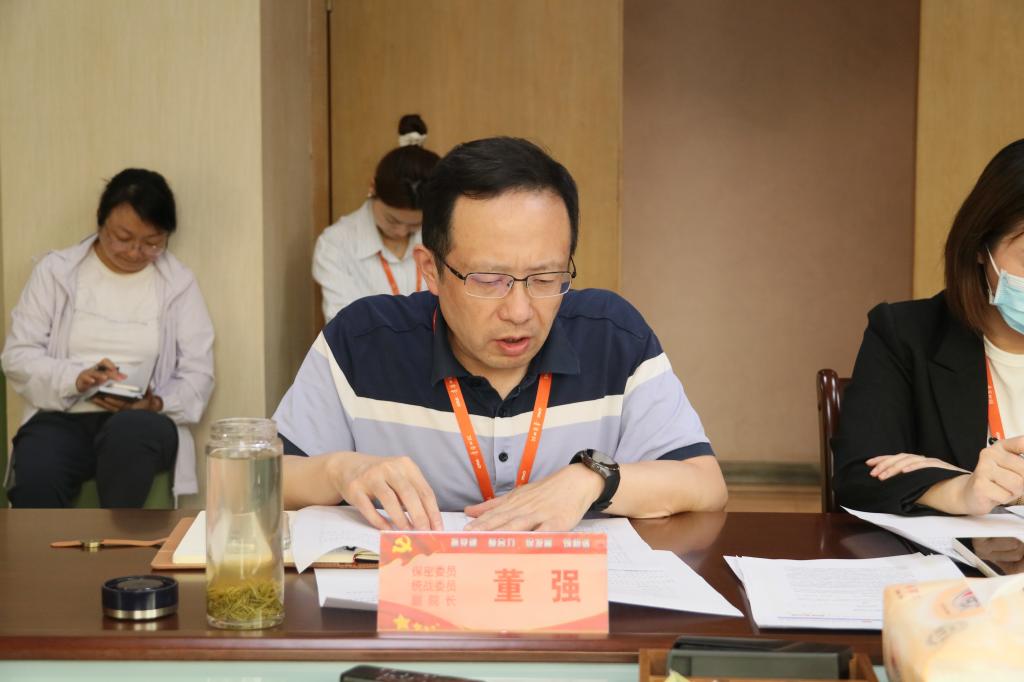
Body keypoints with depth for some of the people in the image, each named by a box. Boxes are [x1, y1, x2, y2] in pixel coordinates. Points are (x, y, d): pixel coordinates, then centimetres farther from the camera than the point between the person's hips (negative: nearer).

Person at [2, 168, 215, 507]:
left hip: (141, 423, 0)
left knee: (129, 431, -38)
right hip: (62, 418, 0)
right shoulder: (55, 270, 8)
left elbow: (198, 373, 6)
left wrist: (156, 403, -15)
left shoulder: (180, 283, 8)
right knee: (33, 481, -34)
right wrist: (75, 378, -16)